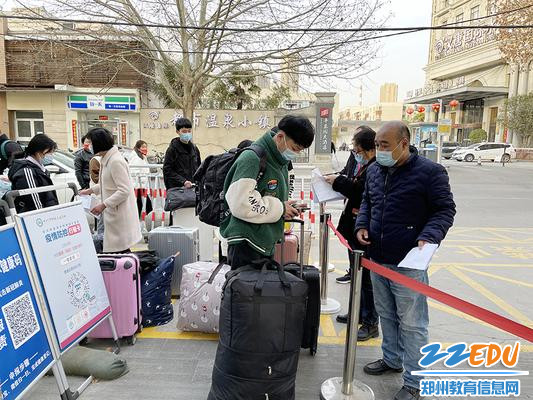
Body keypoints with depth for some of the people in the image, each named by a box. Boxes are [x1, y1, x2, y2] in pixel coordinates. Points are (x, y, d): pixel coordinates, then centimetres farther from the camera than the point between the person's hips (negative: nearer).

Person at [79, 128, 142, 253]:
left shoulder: (116, 161, -18)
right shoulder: (106, 159, 12)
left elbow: (124, 190, -22)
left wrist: (103, 205, -20)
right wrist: (90, 190, 27)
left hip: (120, 214, -10)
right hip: (113, 213, 10)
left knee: (120, 249, -5)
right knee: (113, 249, 13)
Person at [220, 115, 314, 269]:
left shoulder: (280, 161, 13)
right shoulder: (252, 157, -17)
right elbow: (240, 203, -27)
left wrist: (288, 208, 4)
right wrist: (280, 208, -16)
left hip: (266, 243, 10)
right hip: (246, 244, -10)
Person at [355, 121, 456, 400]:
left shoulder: (430, 171, -12)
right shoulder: (374, 170, 7)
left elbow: (445, 210, -8)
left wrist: (429, 237, -23)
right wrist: (362, 225, 2)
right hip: (377, 260, 6)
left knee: (411, 323, 5)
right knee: (386, 316, 21)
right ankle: (392, 359, 42)